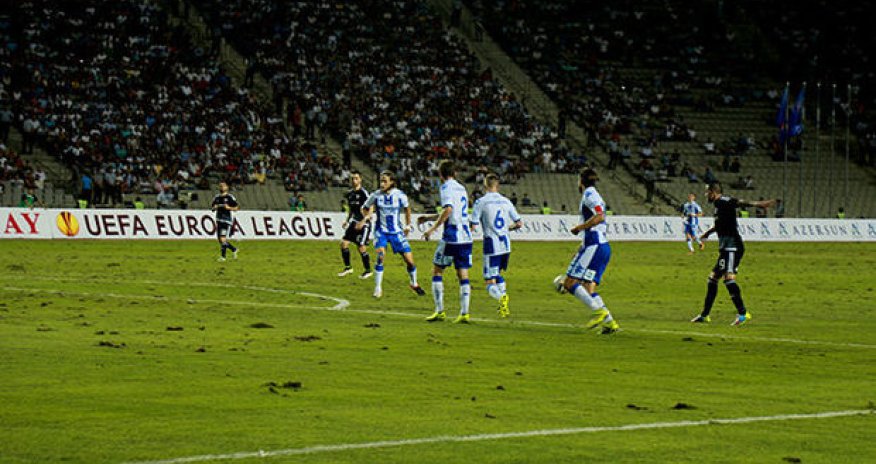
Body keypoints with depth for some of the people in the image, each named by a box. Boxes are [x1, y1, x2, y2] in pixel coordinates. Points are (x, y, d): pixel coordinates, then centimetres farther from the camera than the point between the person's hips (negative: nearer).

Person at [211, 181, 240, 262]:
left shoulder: (230, 197, -3)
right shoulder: (216, 197, 13)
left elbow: (237, 208, -2)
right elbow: (212, 207, 21)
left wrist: (229, 208, -17)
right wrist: (214, 207, -3)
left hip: (227, 221, -6)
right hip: (219, 221, 6)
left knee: (223, 239, -14)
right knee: (220, 240, 8)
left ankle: (223, 257, -6)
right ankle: (234, 249, 30)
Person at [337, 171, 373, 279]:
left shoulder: (363, 193, -13)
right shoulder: (349, 194, 10)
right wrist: (347, 220, 12)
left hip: (364, 224, -7)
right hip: (354, 223, 7)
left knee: (362, 248, -6)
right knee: (344, 243, -3)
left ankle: (368, 270, 11)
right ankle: (348, 267, 11)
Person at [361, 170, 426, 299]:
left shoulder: (400, 195, -8)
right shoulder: (376, 195, -9)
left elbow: (407, 208, 12)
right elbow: (365, 208, 8)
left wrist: (408, 225, 13)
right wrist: (365, 217, -11)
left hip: (397, 232, 1)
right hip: (381, 231, -1)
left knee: (409, 260, -1)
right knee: (380, 255, -25)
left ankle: (414, 284, 27)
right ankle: (378, 288, -14)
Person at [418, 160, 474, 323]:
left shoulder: (446, 187, -7)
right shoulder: (461, 188, 18)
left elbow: (448, 209, -23)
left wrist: (433, 228, -19)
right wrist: (429, 217, 34)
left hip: (451, 236, -7)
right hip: (466, 237, 7)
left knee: (437, 271, 5)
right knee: (463, 275, 6)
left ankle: (439, 311, 2)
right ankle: (464, 313, 0)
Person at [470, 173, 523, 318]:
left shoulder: (481, 202, -7)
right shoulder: (505, 201, 7)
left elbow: (473, 226, -9)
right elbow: (519, 223, 8)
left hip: (491, 246, -5)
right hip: (506, 245, 5)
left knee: (490, 282, -3)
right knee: (497, 274, 27)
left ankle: (502, 298, -33)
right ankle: (504, 306, 20)